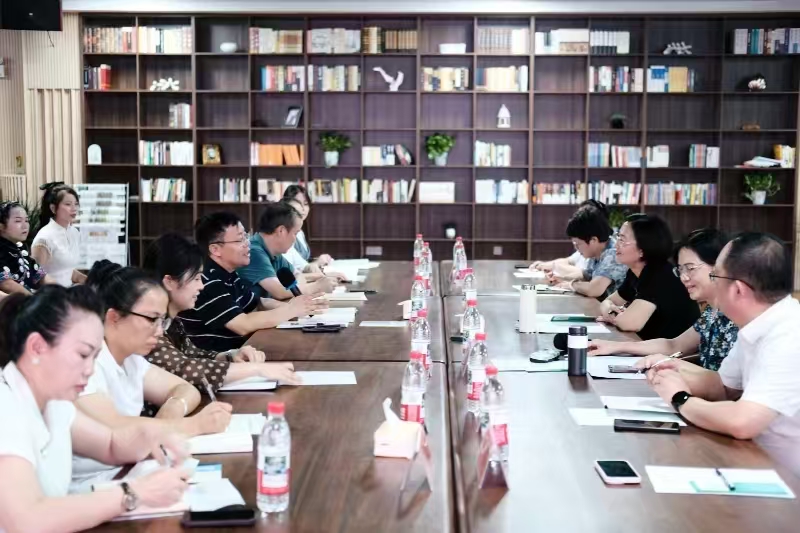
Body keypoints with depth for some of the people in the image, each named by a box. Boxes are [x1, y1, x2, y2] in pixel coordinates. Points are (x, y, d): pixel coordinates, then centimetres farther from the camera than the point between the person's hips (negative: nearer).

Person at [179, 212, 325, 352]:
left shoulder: (228, 275, 8)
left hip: (237, 351, 8)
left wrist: (288, 306, -5)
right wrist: (291, 310, -18)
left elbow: (258, 304, 15)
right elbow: (243, 325, -26)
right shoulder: (206, 283, -21)